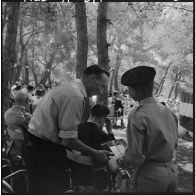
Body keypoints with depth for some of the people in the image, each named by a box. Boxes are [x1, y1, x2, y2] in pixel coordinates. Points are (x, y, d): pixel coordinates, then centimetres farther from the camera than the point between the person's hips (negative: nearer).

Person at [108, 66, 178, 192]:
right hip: (172, 172, 6)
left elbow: (134, 157, -20)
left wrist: (117, 162, -2)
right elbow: (174, 144, 9)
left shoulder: (137, 116, -21)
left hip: (150, 176, -6)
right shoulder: (169, 111, -1)